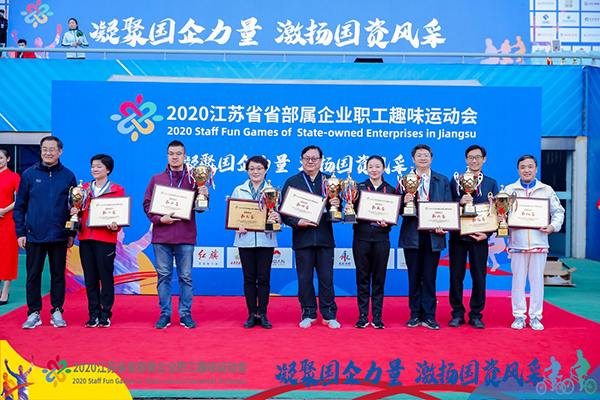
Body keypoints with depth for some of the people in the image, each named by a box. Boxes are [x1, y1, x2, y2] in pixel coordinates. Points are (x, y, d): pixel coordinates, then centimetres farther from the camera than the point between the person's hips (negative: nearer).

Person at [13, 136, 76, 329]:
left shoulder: (68, 176, 5)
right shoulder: (29, 174, 4)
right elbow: (19, 206, 6)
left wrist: (72, 233, 4)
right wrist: (20, 232, 0)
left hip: (59, 235, 0)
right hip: (34, 234, 0)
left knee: (58, 274, 6)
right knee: (33, 274, 4)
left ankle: (57, 311, 16)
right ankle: (34, 313, 15)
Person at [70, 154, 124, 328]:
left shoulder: (117, 190, 3)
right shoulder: (85, 188, 15)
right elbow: (79, 210, 19)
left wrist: (115, 227, -17)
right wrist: (75, 211, -3)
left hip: (105, 239, -4)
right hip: (85, 237, 4)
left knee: (106, 277, -1)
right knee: (90, 278, 6)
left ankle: (105, 314, 8)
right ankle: (93, 314, 14)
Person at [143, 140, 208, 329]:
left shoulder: (193, 179, 7)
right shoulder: (156, 179, 10)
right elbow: (147, 204, 8)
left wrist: (203, 197, -16)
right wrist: (159, 219, -8)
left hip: (185, 236, -1)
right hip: (161, 236, 1)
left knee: (186, 276, 3)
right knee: (163, 275, 5)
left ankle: (185, 314, 13)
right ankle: (165, 314, 14)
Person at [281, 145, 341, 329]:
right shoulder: (292, 181, 7)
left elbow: (339, 204, 9)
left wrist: (337, 205, -14)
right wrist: (296, 222, -12)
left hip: (325, 237, 0)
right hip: (302, 237, 0)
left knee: (326, 278, 4)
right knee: (304, 278, 5)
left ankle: (329, 315, 15)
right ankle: (308, 314, 18)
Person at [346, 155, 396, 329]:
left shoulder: (390, 190, 8)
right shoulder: (358, 188, 6)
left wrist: (387, 222, -13)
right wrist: (348, 210, -18)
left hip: (381, 238, 0)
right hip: (361, 237, 0)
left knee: (379, 278, 4)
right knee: (362, 277, 3)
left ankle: (377, 316, 13)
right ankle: (363, 316, 12)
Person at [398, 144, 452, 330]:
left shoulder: (442, 180, 10)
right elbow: (398, 209, 3)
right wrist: (404, 202, -18)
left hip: (433, 235, 0)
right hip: (412, 235, 0)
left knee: (429, 277, 2)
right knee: (414, 277, 6)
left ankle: (429, 316, 11)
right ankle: (415, 314, 16)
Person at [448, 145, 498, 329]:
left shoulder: (491, 183, 10)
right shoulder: (455, 180, 8)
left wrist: (487, 233, -6)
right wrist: (460, 201, -17)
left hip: (479, 237, 0)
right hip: (457, 236, 0)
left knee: (479, 276, 3)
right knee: (456, 276, 3)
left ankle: (476, 315, 15)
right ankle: (457, 314, 14)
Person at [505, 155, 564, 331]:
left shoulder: (547, 190, 9)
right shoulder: (509, 189, 8)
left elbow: (558, 211, 12)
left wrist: (553, 226, -5)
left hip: (539, 243, 0)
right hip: (517, 243, 0)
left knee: (537, 280, 4)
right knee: (518, 281, 3)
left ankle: (535, 317, 15)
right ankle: (519, 316, 13)